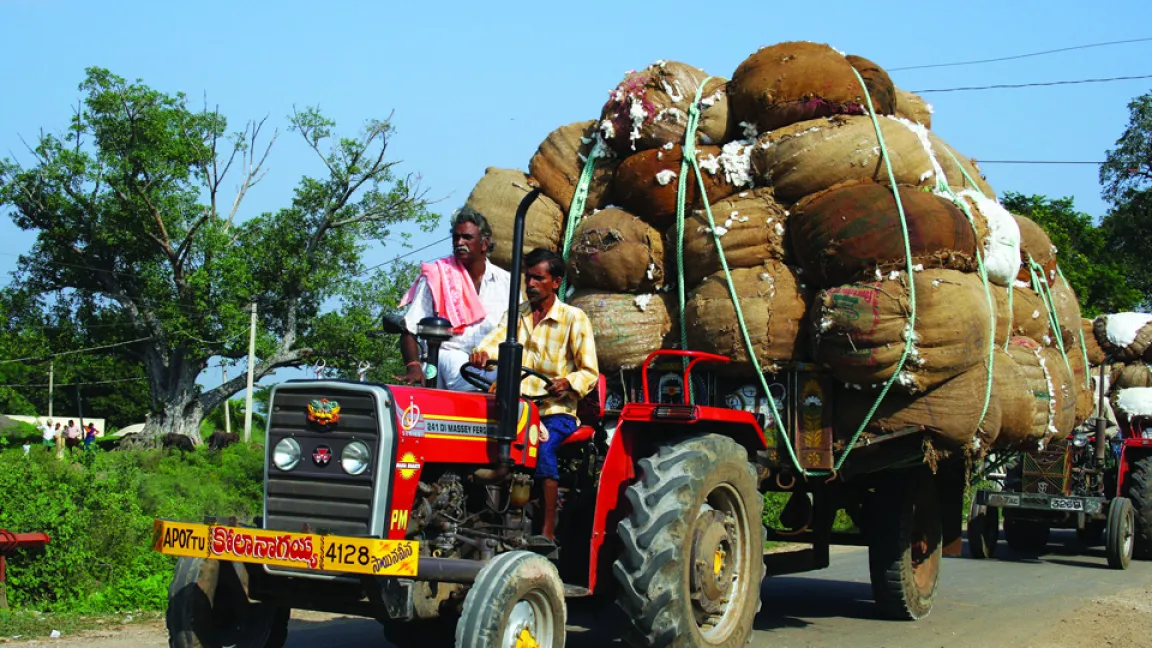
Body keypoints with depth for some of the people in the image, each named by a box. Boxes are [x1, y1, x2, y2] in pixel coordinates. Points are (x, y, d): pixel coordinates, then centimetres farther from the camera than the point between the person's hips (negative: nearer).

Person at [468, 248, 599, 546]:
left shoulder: (574, 319, 5)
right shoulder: (515, 315, 17)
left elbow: (590, 372, 0)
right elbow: (495, 340, -2)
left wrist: (568, 383, -22)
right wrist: (482, 353, -27)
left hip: (556, 409, -3)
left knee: (543, 446, -33)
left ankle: (548, 532, -31)